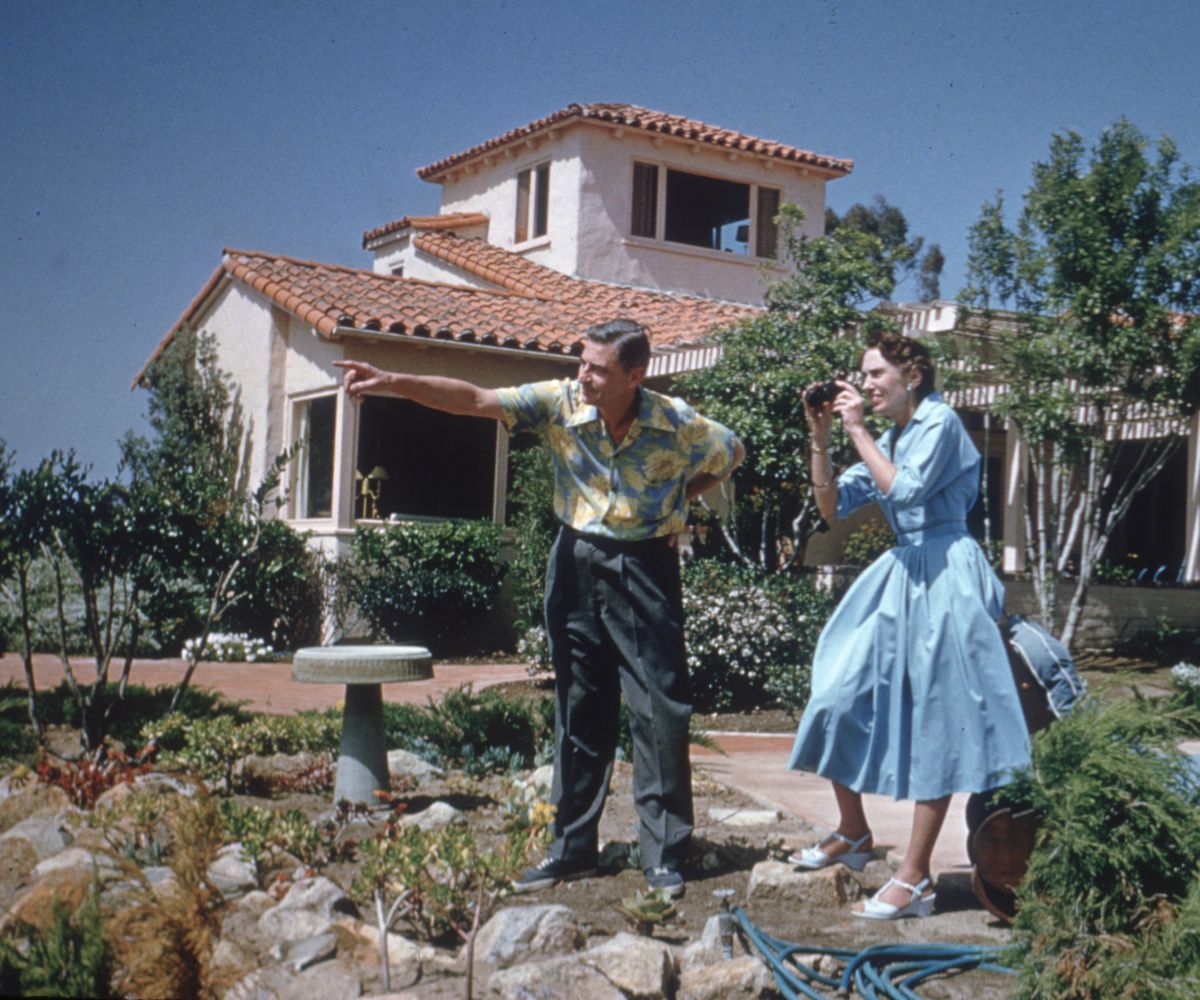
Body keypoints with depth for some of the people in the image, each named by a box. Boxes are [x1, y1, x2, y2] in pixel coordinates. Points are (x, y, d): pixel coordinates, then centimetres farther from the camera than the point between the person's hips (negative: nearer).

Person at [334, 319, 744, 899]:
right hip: (578, 562, 2)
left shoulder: (676, 423, -11)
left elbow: (730, 452, 9)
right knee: (579, 709, 8)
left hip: (645, 568, -2)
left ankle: (665, 856, 7)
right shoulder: (560, 402, -9)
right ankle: (572, 848, 18)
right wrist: (391, 382, -24)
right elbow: (474, 400, -15)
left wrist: (673, 502, 1)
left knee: (660, 709, -3)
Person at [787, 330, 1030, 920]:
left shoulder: (941, 423, -6)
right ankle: (852, 834, 25)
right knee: (839, 696, 5)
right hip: (899, 575, 8)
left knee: (932, 724, -5)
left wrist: (857, 429, -15)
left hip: (943, 578, -8)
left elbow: (906, 490, -21)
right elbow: (832, 507, 10)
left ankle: (914, 880, -2)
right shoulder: (887, 441, 16)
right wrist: (820, 439, 1)